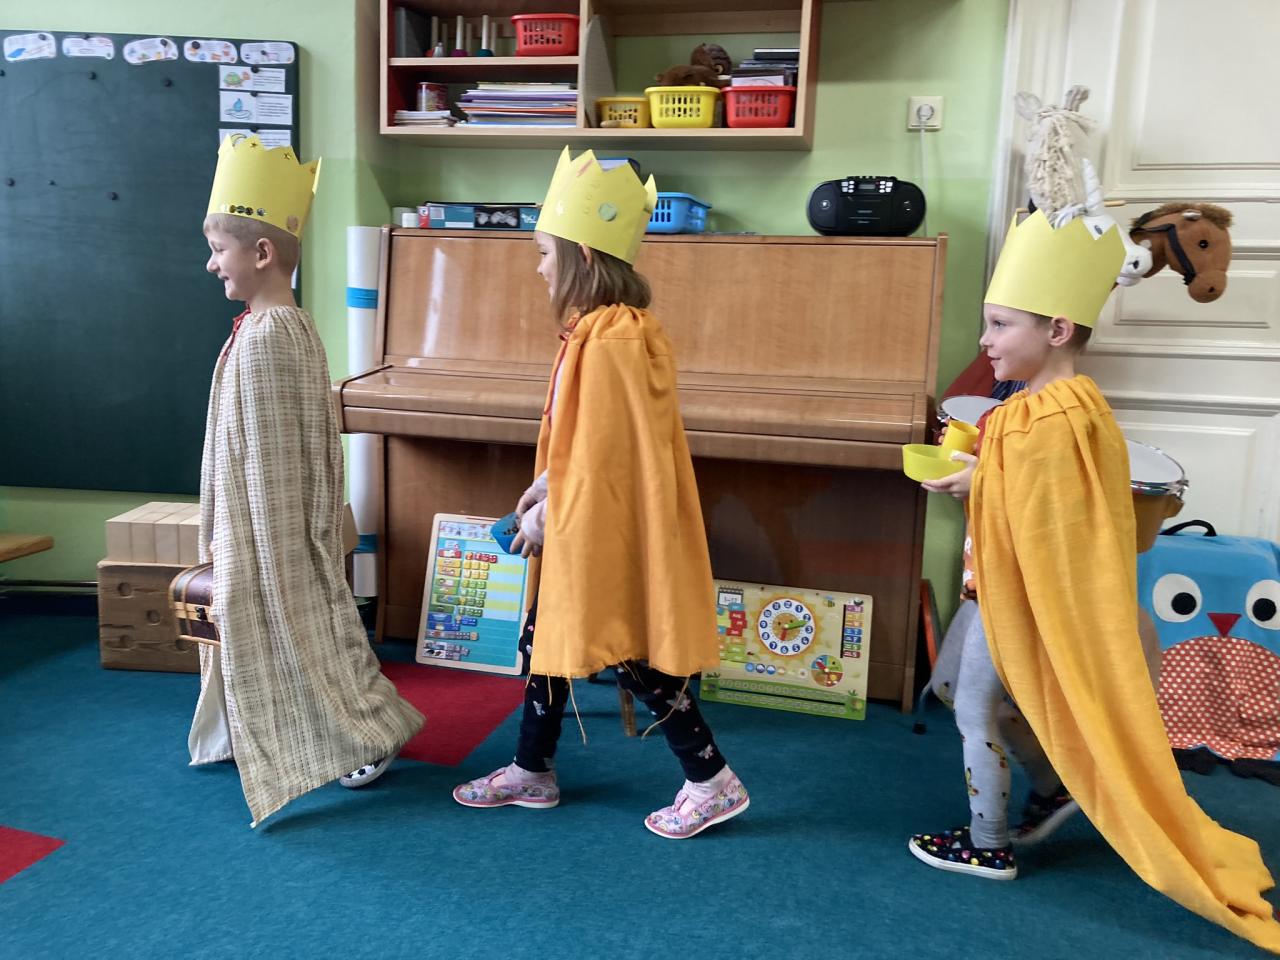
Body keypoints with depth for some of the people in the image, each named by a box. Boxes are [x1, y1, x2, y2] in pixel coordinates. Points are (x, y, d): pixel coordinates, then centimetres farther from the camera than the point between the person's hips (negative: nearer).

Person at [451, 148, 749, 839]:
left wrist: (549, 512, -14)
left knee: (633, 657, 2)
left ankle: (711, 783, 18)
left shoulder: (608, 342, -23)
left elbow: (603, 451, -23)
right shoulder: (604, 329, 9)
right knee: (545, 637, 17)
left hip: (607, 531, -10)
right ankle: (531, 773, 33)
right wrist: (548, 484, 11)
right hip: (585, 522, 10)